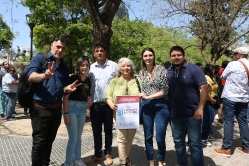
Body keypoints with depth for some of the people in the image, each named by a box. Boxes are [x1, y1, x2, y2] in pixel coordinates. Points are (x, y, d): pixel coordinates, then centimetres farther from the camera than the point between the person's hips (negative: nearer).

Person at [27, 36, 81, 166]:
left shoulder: (64, 68, 13)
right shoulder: (40, 58, -3)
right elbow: (31, 76, -18)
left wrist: (68, 89, -11)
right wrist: (45, 75, -38)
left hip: (56, 109, 6)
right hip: (40, 108, -6)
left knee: (49, 141, 17)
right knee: (39, 142, 2)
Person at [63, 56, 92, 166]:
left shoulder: (88, 80, 7)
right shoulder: (72, 78, -12)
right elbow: (65, 97, -14)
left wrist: (89, 104, 2)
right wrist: (66, 113, -17)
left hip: (82, 109, 6)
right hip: (72, 108, -6)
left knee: (78, 137, 18)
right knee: (73, 138, -2)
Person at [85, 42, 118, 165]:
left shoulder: (113, 66, -2)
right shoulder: (91, 67, 6)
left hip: (109, 104, -2)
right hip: (95, 104, 3)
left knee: (108, 130, 12)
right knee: (96, 131, 12)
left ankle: (108, 154, 28)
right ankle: (97, 155, 27)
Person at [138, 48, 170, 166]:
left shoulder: (161, 70, -4)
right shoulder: (141, 73, 9)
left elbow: (165, 91, -9)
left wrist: (148, 97, -13)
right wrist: (140, 96, 0)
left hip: (161, 106, -3)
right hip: (146, 107, 4)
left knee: (160, 138, 0)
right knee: (148, 136, 11)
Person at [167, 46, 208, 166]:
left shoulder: (194, 69, -6)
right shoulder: (167, 72, 6)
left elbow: (204, 87, -10)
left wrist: (200, 108, -16)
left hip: (192, 113, -4)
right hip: (174, 114, 5)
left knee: (195, 143, 6)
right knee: (178, 142, 17)